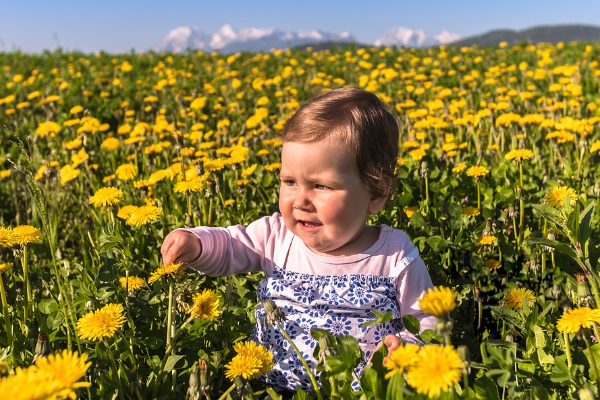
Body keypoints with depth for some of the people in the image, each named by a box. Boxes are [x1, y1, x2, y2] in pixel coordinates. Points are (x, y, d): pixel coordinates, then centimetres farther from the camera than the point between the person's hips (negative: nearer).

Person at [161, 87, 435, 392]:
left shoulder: (398, 259, -8)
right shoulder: (277, 235, 0)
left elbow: (426, 324, 1)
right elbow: (227, 246, 13)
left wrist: (405, 348, -19)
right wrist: (195, 244, -7)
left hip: (361, 390, -2)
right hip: (270, 385, 3)